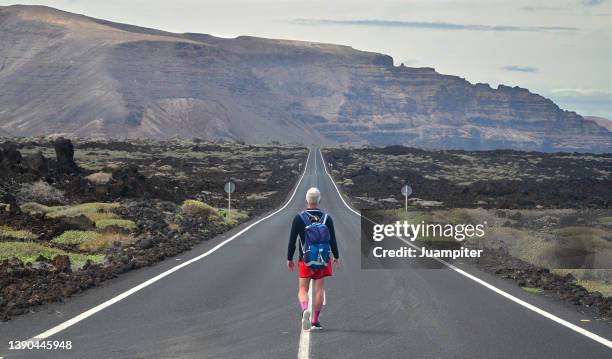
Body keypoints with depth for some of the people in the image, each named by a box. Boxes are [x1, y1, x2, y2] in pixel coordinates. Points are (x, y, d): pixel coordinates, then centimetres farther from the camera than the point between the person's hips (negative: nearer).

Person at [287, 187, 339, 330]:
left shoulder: (299, 218, -4)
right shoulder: (327, 218, 0)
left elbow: (292, 240, -3)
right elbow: (332, 240, 3)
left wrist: (289, 259, 7)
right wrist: (336, 257, 16)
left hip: (305, 260, -1)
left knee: (302, 289, 5)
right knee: (318, 289, 6)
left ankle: (305, 310, -24)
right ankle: (315, 321, 8)